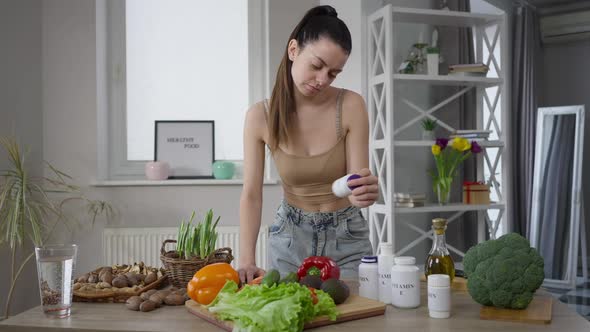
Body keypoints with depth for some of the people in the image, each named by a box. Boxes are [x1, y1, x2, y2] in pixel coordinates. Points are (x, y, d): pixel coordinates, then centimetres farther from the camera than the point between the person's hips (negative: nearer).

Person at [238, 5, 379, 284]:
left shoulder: (351, 106, -18)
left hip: (345, 235, -1)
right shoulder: (260, 116, -14)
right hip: (290, 235, 1)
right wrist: (246, 259, -26)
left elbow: (357, 183, -17)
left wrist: (362, 193, -41)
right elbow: (251, 194, -15)